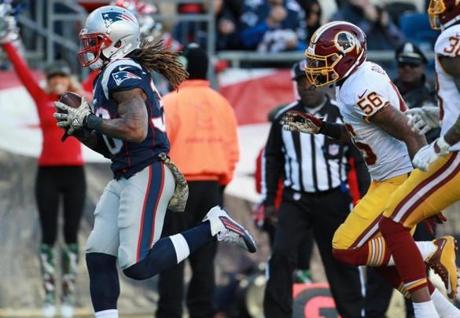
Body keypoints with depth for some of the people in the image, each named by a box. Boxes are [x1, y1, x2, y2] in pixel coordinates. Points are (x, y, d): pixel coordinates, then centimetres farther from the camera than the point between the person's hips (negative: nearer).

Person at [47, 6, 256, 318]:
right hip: (124, 179, 10)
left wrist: (87, 120, -15)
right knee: (98, 257, 2)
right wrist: (79, 129, 6)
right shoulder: (110, 77, 16)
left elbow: (135, 130, -26)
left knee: (138, 266, -13)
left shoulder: (122, 73, -13)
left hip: (147, 175, -10)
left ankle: (213, 227, -3)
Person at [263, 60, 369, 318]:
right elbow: (272, 158, 14)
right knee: (281, 256, -14)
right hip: (295, 200, 1)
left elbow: (362, 160, 0)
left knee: (342, 262, 4)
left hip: (333, 200, -1)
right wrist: (269, 200, 10)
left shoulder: (342, 115, -3)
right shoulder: (285, 118, 4)